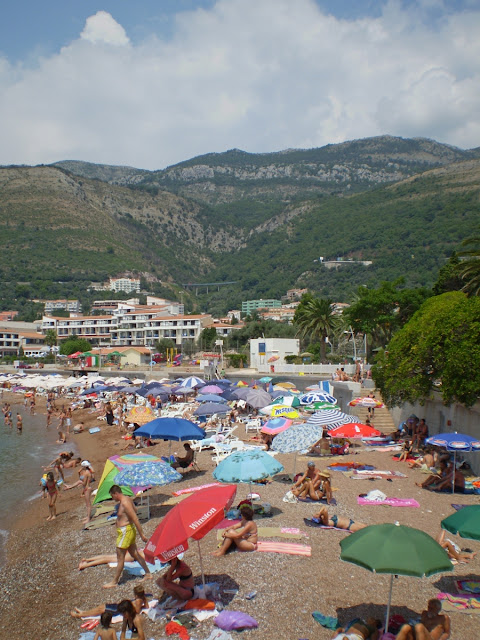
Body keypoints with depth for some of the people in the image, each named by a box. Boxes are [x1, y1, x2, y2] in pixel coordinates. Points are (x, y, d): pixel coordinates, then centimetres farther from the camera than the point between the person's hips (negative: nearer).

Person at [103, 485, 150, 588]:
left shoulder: (125, 503, -23)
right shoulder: (127, 499, 7)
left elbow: (135, 519, -25)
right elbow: (134, 512, 19)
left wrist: (142, 534, -24)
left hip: (125, 531, -10)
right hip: (129, 530, 10)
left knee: (120, 557, 1)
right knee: (134, 554, 16)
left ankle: (114, 582, 12)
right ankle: (148, 573, 24)